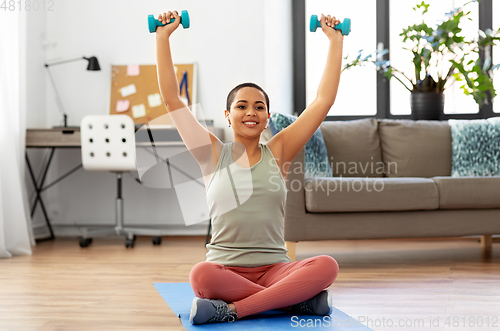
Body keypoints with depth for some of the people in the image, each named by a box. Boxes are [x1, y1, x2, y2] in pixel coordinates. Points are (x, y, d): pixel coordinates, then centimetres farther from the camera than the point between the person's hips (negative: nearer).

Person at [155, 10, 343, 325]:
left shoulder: (278, 153, 9)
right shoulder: (214, 154, 7)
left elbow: (324, 99, 7)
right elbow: (172, 98, 4)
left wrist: (335, 41, 7)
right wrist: (163, 38, 2)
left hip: (274, 269, 1)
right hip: (225, 267, -1)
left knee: (327, 266, -30)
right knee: (202, 275, -37)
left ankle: (233, 309, -27)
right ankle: (297, 300, -24)